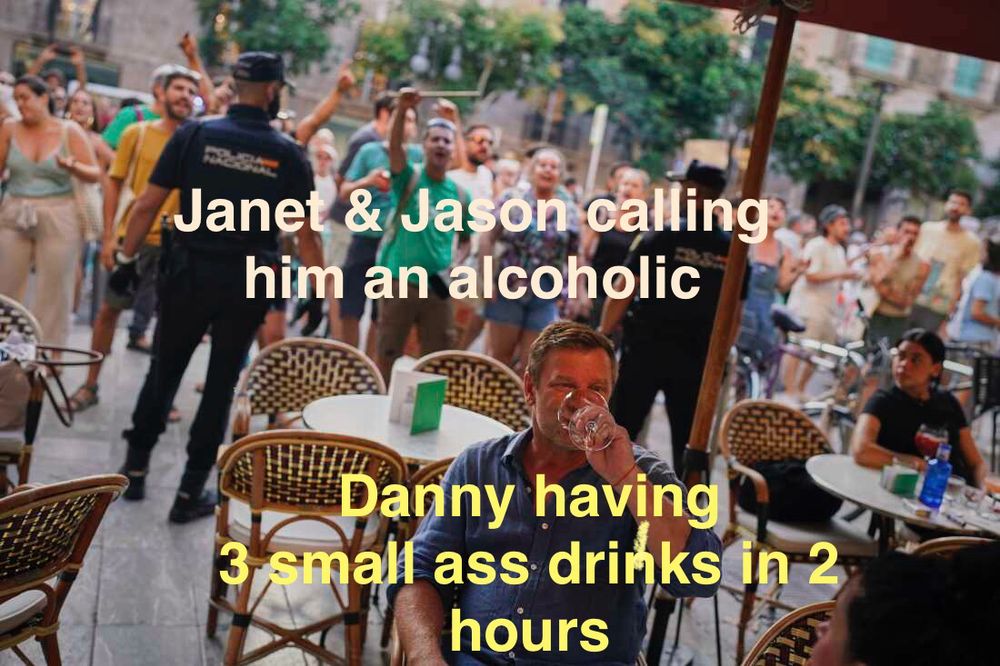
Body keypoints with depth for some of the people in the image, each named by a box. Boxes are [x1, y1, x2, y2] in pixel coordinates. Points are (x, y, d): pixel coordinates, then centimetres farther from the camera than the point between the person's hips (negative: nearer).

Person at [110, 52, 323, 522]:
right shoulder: (288, 154, -4)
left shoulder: (194, 134, -3)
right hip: (249, 280, 0)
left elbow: (147, 204, -3)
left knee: (164, 369, 18)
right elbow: (306, 234, -4)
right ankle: (191, 491, 17)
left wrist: (126, 259, 7)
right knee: (222, 382, 10)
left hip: (189, 270, 1)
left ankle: (135, 467, 29)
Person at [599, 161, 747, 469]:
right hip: (698, 357, 3)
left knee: (621, 428, 7)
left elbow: (624, 291, -10)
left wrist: (603, 333, 2)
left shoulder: (662, 237, -9)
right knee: (689, 438, 11)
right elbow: (734, 316, 5)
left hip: (646, 347, -3)